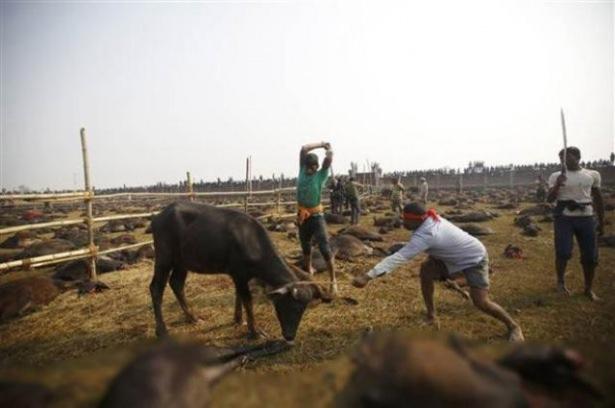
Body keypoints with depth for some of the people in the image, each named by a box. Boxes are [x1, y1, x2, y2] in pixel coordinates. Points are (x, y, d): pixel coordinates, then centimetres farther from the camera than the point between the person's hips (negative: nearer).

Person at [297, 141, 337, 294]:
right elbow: (304, 149, -2)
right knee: (305, 246, 22)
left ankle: (333, 281, -6)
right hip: (302, 215, 5)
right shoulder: (302, 171, 1)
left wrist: (328, 148, -2)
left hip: (316, 216, -5)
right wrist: (321, 144, 1)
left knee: (325, 248, -11)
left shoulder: (321, 175, -8)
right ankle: (308, 269, 45)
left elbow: (329, 158, -19)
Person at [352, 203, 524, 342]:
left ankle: (513, 326, 16)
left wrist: (368, 276, -51)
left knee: (481, 302, -14)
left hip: (475, 259, -8)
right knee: (426, 269, -10)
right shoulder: (430, 219, -14)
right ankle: (431, 316, 3)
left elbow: (398, 258, -46)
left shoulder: (425, 235, -38)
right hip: (453, 257, 8)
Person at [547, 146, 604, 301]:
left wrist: (602, 222, 14)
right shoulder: (556, 176, 1)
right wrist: (558, 185, -22)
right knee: (563, 252, -7)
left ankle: (589, 289, 21)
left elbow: (598, 199, 14)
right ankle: (561, 282, 16)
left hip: (586, 218, 2)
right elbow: (550, 199, -5)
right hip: (564, 217, -2)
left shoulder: (593, 175, 8)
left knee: (590, 256, 5)